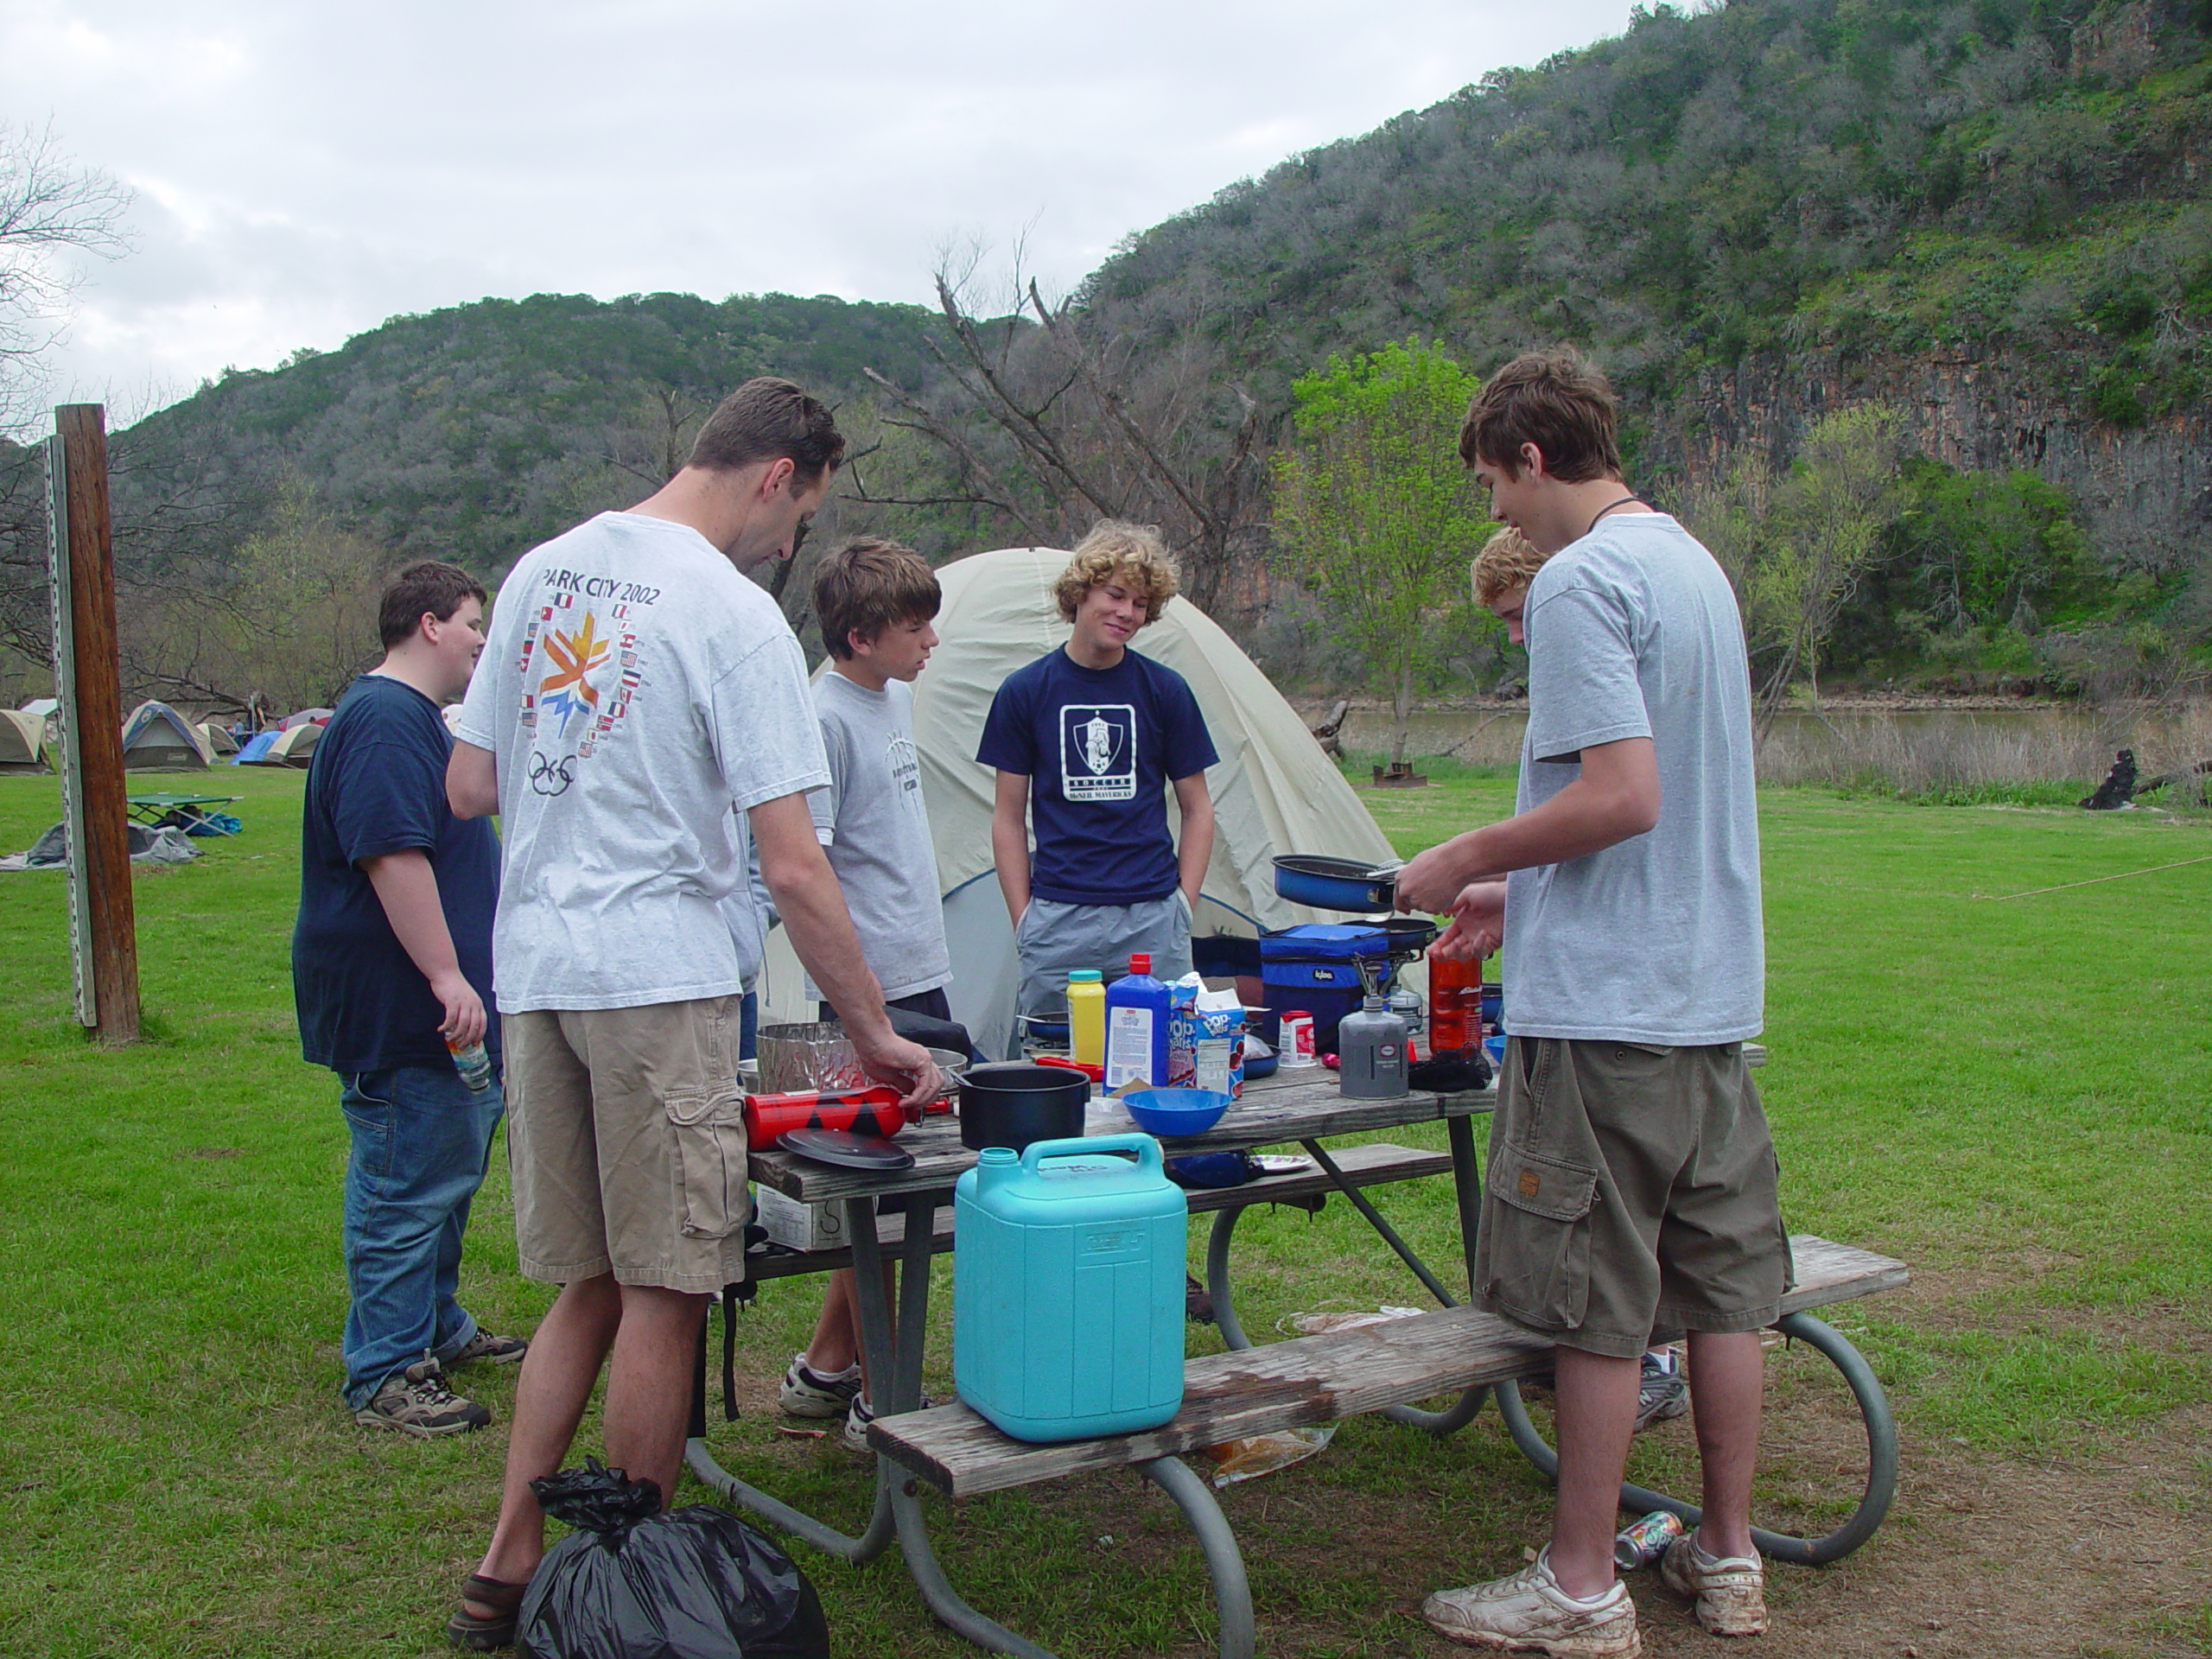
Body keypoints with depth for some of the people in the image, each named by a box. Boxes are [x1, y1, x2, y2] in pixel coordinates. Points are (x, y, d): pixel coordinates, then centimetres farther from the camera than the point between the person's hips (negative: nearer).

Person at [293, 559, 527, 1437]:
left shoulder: (411, 718, 19)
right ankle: (383, 1374, 3)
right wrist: (445, 975, -29)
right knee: (405, 1187, -5)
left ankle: (438, 1327, 34)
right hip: (397, 1010, -11)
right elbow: (391, 855, -27)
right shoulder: (384, 721, -19)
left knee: (447, 1178, 20)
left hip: (434, 1009, 11)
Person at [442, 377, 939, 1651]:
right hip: (660, 974, -7)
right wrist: (877, 1036, -7)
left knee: (589, 1284, 16)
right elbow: (794, 867, -14)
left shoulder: (543, 570, 10)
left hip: (533, 969, 7)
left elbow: (469, 789, 14)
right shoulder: (736, 616, -11)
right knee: (664, 1292, 4)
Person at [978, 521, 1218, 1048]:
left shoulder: (1166, 690, 6)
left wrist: (1183, 905, 3)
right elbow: (1008, 816, 8)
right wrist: (1022, 917, 1)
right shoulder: (1026, 691, 5)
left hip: (1153, 923, 1)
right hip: (1058, 920, -1)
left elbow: (1197, 809, 12)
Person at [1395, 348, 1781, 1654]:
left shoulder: (1580, 582, -14)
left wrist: (1467, 858, -9)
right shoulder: (1697, 564, 15)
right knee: (1722, 1281, 14)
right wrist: (1522, 893, 19)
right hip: (1716, 988, 9)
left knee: (1597, 1303, 1)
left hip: (1605, 1004, -9)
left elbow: (1621, 797, -23)